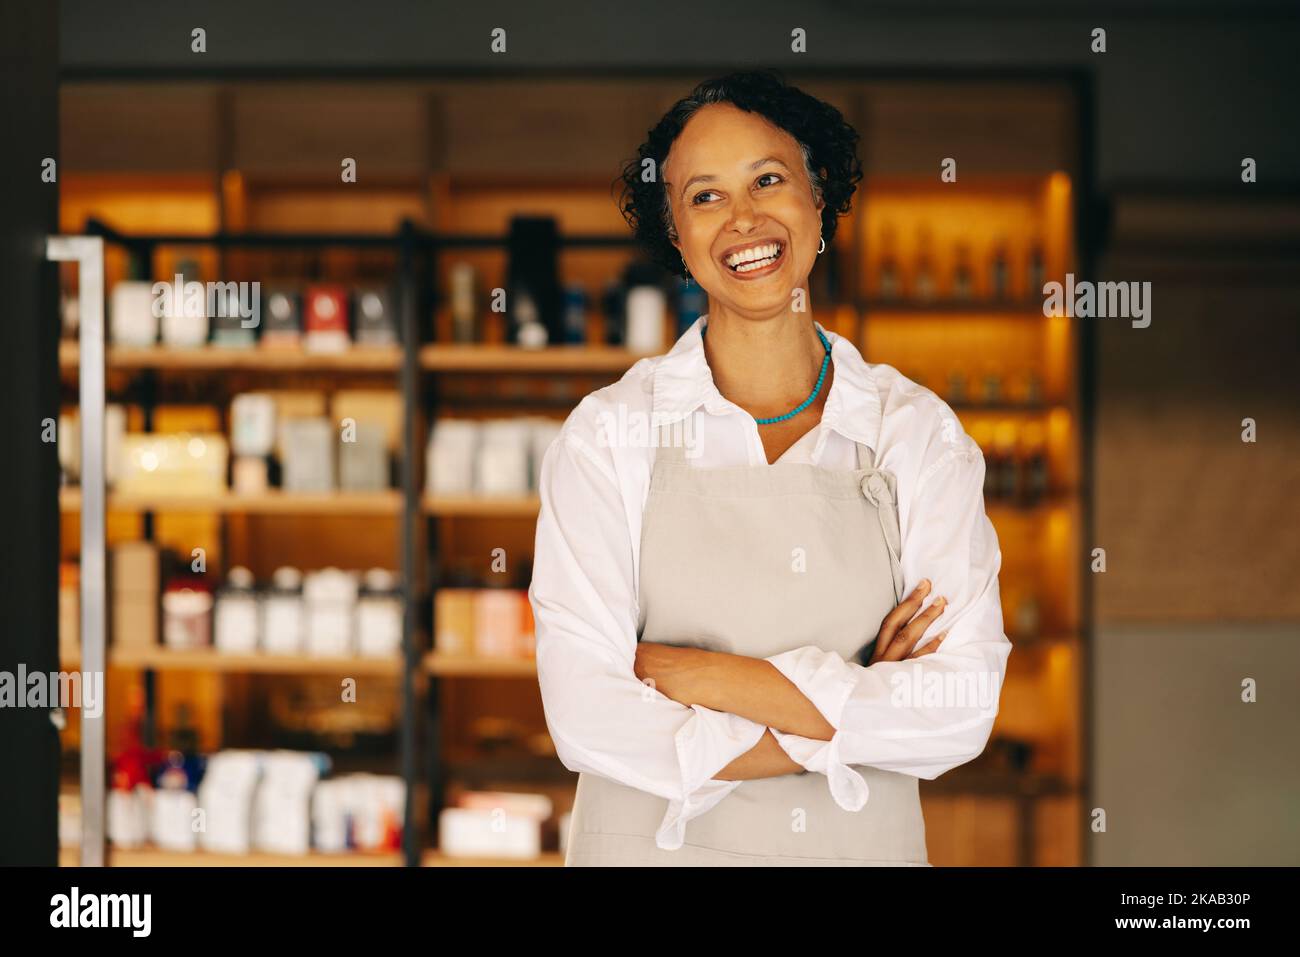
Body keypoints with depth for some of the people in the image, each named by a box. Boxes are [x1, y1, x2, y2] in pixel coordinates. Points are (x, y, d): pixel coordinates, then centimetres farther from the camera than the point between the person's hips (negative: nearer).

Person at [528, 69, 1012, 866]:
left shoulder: (919, 433, -4)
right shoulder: (609, 433, -8)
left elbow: (965, 706, -12)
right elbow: (588, 718, -16)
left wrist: (716, 678, -18)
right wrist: (855, 706, -15)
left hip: (866, 843, 1)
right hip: (655, 844, -1)